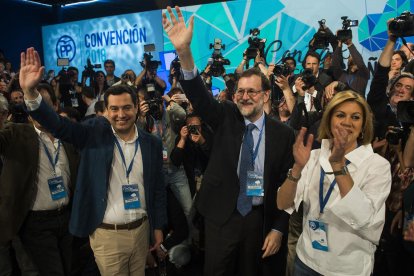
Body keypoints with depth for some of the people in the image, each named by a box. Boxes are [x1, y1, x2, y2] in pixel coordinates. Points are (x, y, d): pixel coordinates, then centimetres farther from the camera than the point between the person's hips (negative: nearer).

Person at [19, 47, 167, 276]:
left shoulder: (151, 144, -2)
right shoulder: (96, 133, -7)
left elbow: (158, 187, 4)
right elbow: (58, 125, -19)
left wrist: (158, 227, 8)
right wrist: (30, 91, -34)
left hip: (141, 229, 2)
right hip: (107, 235, -2)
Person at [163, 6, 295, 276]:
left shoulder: (283, 134, -5)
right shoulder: (226, 118, -4)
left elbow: (287, 184, -2)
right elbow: (200, 97, -21)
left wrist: (278, 228, -3)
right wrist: (184, 52, -36)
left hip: (260, 218, 0)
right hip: (222, 215, 1)